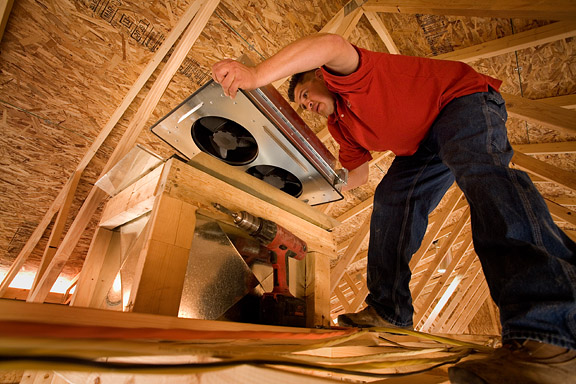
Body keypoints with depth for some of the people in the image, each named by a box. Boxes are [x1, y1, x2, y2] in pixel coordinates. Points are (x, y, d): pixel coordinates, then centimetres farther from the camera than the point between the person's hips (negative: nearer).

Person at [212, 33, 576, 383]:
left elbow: (330, 45, -38)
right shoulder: (340, 126, 9)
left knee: (480, 170, -35)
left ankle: (544, 335, -46)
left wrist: (256, 75, -44)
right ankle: (388, 311, -7)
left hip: (463, 98, -8)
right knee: (392, 198, -7)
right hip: (424, 144, 8)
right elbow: (357, 173, 12)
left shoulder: (342, 75, -14)